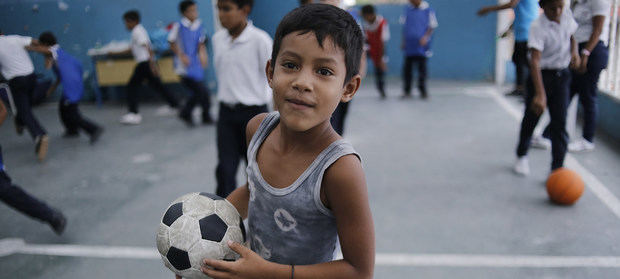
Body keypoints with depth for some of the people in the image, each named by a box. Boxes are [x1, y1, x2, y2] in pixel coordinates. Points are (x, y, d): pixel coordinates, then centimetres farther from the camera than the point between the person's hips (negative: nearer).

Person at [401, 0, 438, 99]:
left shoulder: (428, 9, -3)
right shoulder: (407, 9, 8)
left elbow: (432, 26, 0)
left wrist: (426, 37, -15)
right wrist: (403, 41, 13)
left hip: (422, 45, -3)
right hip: (409, 45, 3)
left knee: (422, 67, 1)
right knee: (407, 67, 4)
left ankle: (422, 89, 14)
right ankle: (407, 90, 16)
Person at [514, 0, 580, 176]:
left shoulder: (567, 16, -1)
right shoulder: (538, 27, -21)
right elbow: (535, 61, -31)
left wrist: (574, 52, -2)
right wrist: (540, 94, -39)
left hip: (562, 76, 5)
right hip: (541, 76, -4)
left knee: (560, 123, -1)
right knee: (531, 119, 10)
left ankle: (557, 169, 4)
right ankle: (521, 156, 34)